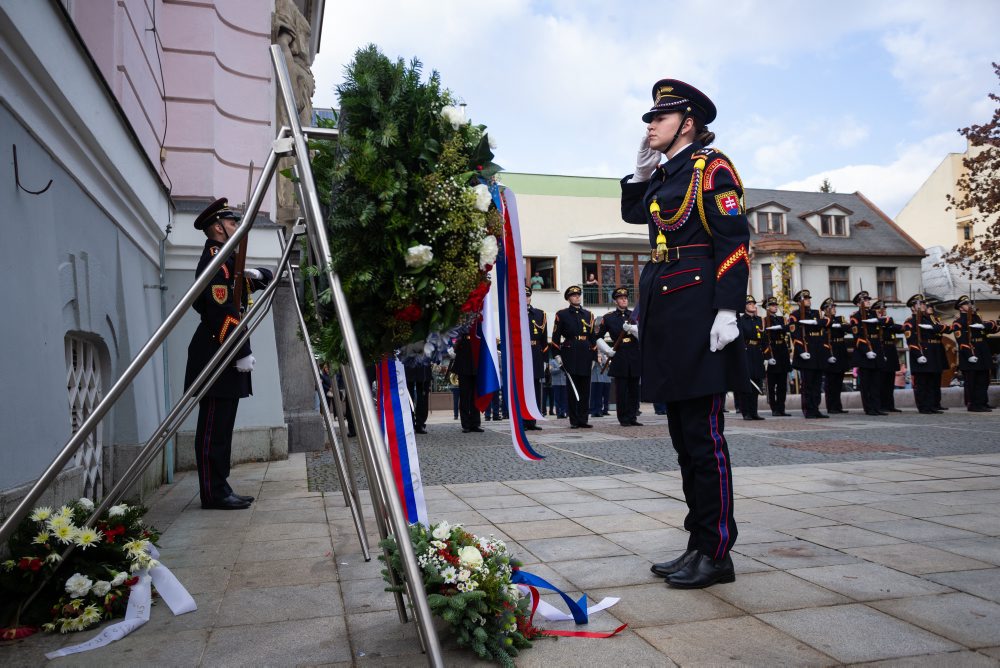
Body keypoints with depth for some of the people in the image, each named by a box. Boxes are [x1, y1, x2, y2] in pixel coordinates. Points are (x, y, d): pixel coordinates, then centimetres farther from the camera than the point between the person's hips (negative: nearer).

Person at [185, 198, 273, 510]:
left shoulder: (226, 259, 21)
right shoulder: (215, 259, -10)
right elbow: (222, 311, -20)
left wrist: (256, 275, 11)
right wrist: (242, 352, -20)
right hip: (216, 358, -10)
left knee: (221, 428, 11)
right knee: (213, 429, -6)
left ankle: (220, 490, 17)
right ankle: (213, 493, -2)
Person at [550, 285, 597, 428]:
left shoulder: (588, 315, 16)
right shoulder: (562, 315, 6)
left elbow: (592, 337, 17)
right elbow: (555, 336, 2)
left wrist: (593, 357, 12)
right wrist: (557, 355, -6)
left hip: (585, 356, 3)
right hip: (570, 356, -3)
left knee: (585, 389, 2)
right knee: (572, 388, -1)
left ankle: (583, 419, 7)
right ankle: (574, 420, 4)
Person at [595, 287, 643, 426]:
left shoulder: (635, 315, 10)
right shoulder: (608, 317, 5)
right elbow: (598, 337, 7)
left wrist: (631, 328, -19)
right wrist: (607, 350, -5)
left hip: (635, 357, 2)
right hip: (619, 358, -2)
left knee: (634, 389, 6)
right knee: (621, 390, -1)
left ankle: (632, 417, 13)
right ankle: (624, 419, 5)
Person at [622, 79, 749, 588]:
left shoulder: (712, 167, -3)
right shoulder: (665, 175, 20)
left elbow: (734, 241, -11)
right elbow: (632, 213, 28)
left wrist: (727, 311, -19)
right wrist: (642, 167, 16)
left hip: (697, 310, -9)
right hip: (665, 313, 9)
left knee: (702, 432, -5)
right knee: (682, 432, 10)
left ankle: (716, 553, 5)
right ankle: (698, 544, 19)